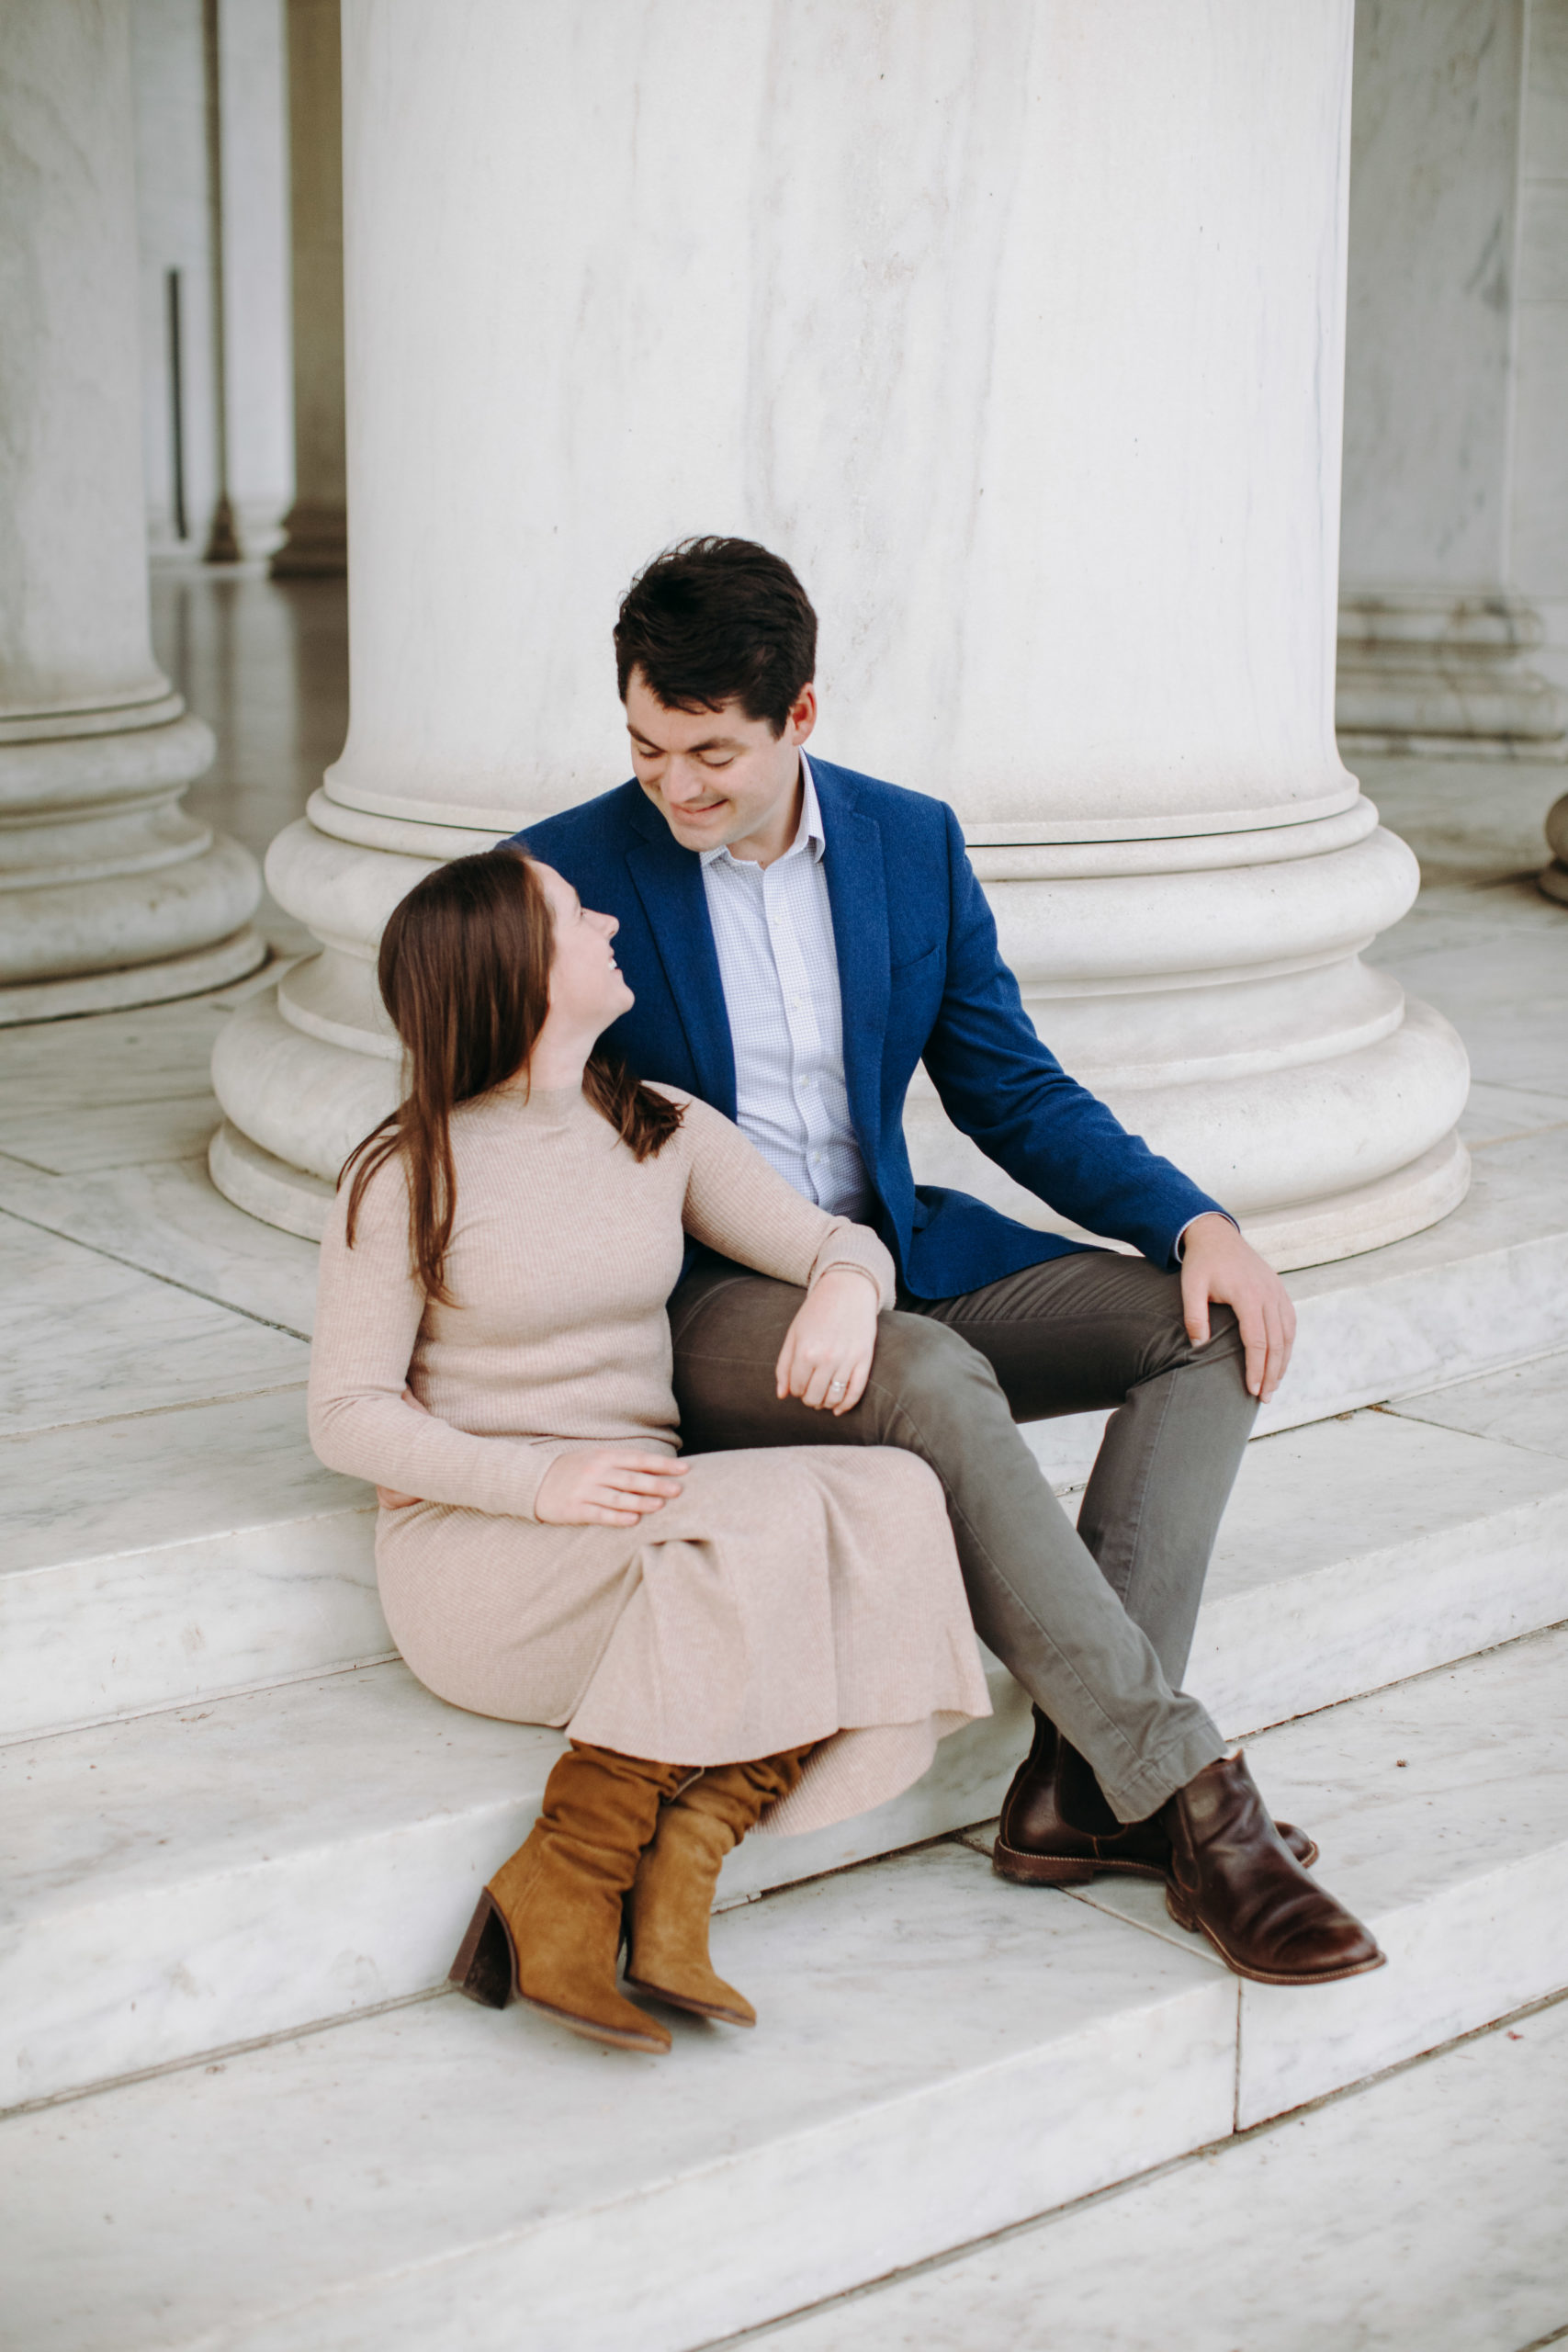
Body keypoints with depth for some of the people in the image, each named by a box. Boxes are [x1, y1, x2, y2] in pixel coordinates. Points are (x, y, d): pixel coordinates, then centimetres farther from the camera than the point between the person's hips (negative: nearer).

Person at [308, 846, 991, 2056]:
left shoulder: (662, 1132, 10)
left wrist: (845, 1289, -20)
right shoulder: (407, 1174, -5)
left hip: (651, 1534, 6)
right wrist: (538, 1483, -22)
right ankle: (566, 1886, -23)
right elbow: (347, 1416, -7)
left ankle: (673, 1878, -25)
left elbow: (835, 1238, 7)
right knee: (765, 1511, -32)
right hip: (477, 1551, -6)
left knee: (898, 1503, -22)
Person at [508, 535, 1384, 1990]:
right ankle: (1183, 1794, -30)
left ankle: (1078, 1776, -22)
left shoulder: (914, 844, 5)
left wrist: (1194, 1220, -6)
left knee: (1209, 1325, -14)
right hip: (690, 1305, -6)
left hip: (897, 1255, 6)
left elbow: (1013, 1091, 9)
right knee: (933, 1381, -36)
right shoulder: (565, 879, -7)